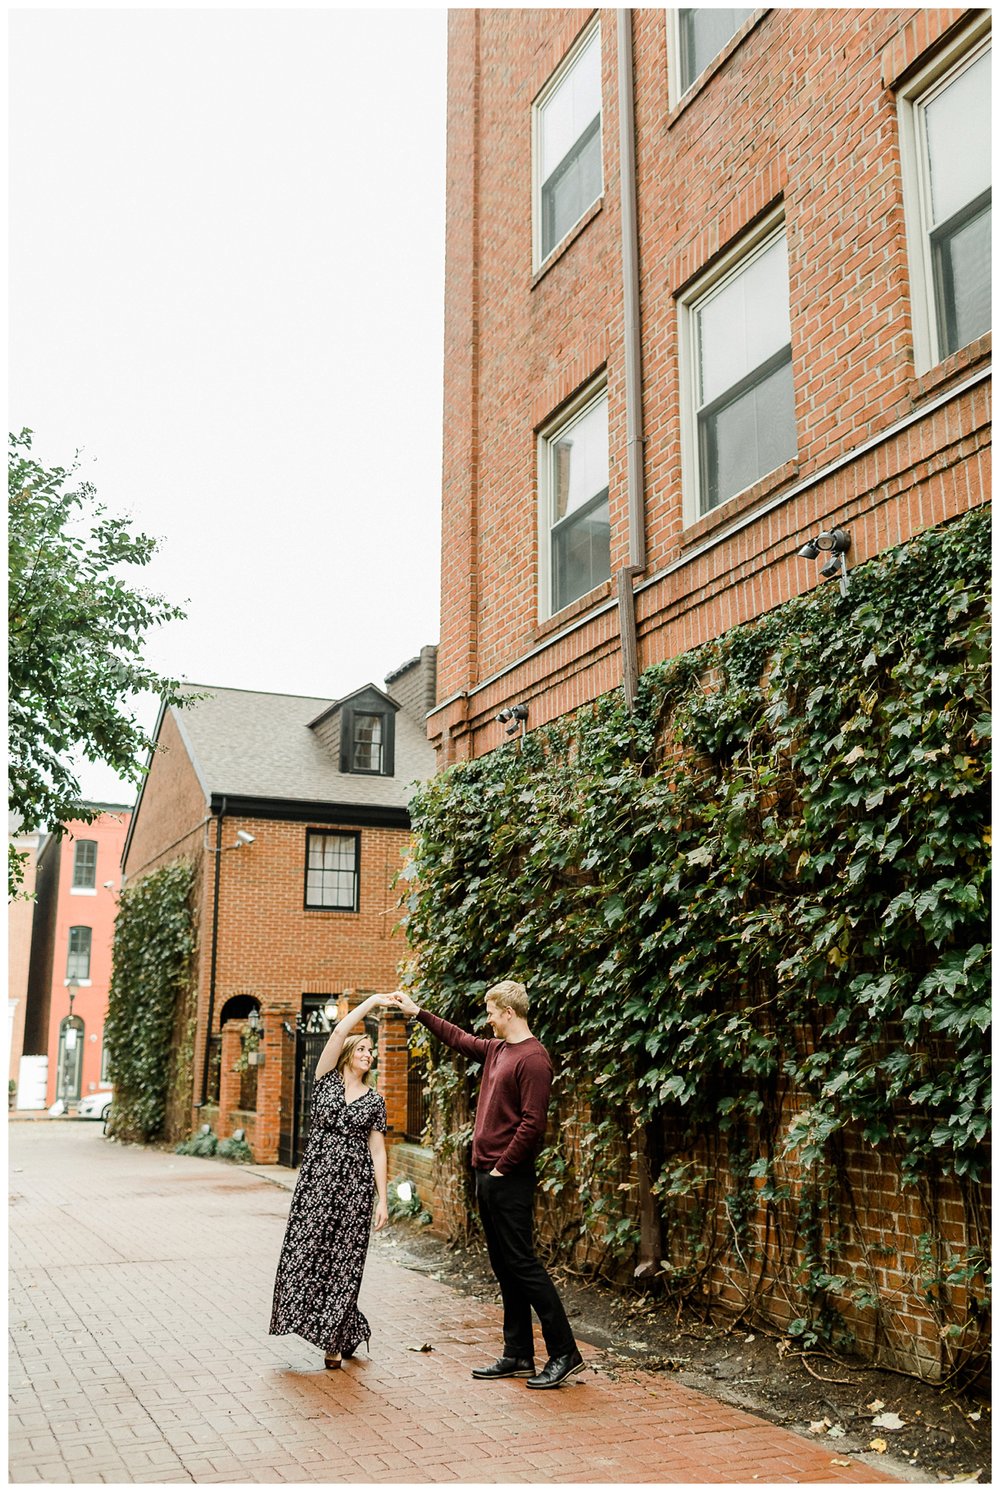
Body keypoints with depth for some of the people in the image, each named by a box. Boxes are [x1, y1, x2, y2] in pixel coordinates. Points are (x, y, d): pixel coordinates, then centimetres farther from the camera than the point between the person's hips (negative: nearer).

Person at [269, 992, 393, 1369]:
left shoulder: (374, 1100, 9)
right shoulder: (326, 1080, 5)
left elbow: (377, 1151, 8)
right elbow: (339, 1032, -6)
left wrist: (383, 1199, 2)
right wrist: (373, 1001, -4)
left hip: (355, 1182, 0)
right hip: (317, 1177, 0)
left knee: (344, 1259, 1)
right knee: (306, 1252, -7)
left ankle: (337, 1339, 11)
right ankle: (311, 1320, 5)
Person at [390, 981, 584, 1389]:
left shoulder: (532, 1058, -15)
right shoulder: (496, 1049, 12)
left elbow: (532, 1123, -20)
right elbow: (460, 1038, 31)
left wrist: (502, 1169, -15)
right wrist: (417, 1012, 35)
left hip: (510, 1180, -9)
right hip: (487, 1175, 9)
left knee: (522, 1264, -7)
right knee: (504, 1267, 12)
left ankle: (564, 1353, -1)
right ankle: (518, 1355, 19)